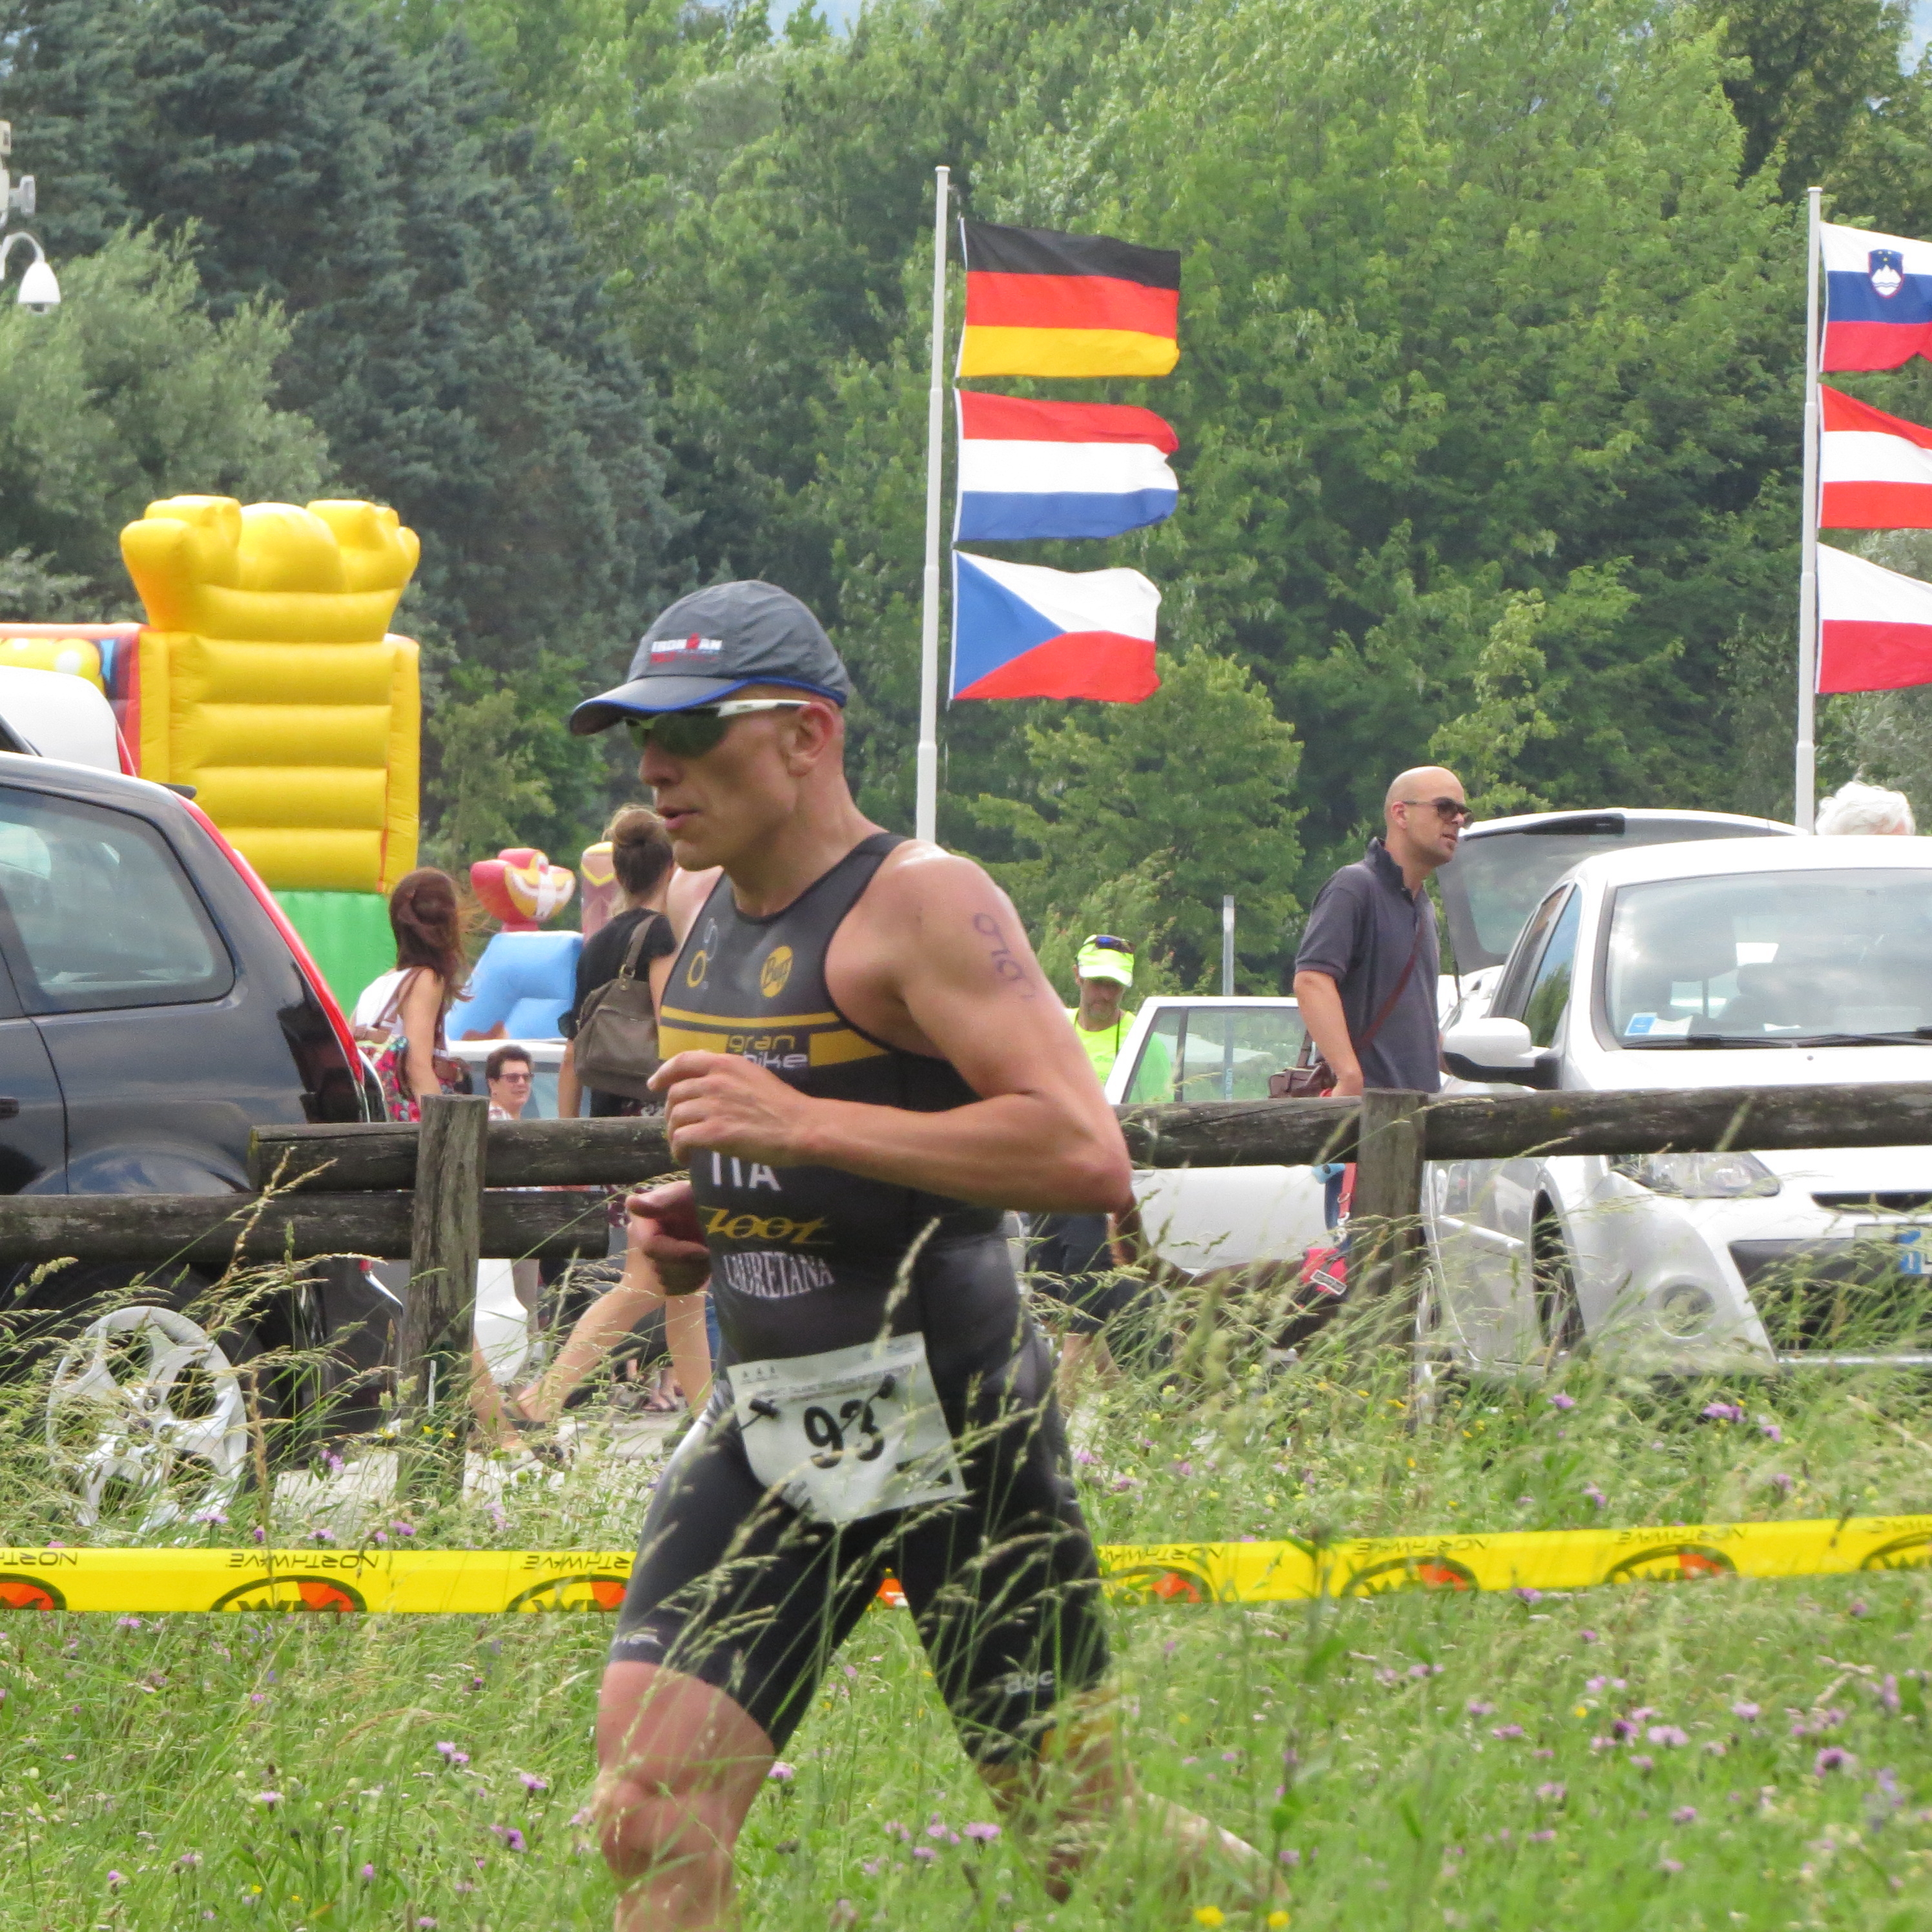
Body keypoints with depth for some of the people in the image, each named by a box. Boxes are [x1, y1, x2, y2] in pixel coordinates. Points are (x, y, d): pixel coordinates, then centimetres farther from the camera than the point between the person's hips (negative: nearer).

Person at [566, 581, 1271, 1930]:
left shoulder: (922, 906, -12)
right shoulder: (700, 919, 14)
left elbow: (1087, 1155, -25)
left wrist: (797, 1124, -25)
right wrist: (694, 1219, 9)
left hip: (952, 1419, -7)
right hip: (767, 1427, 7)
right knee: (653, 1822, -7)